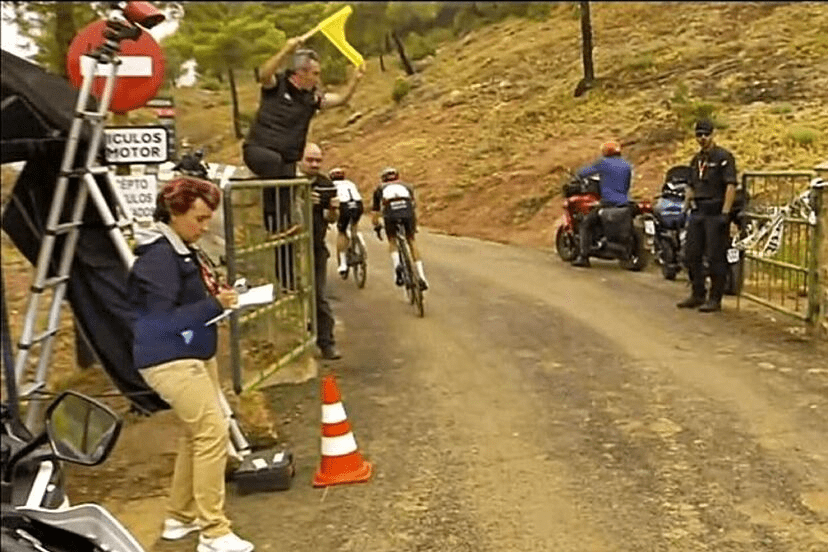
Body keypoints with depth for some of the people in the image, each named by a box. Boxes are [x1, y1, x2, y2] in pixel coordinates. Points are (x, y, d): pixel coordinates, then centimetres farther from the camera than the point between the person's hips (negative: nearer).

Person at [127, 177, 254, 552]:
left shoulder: (182, 249, 10)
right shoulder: (158, 256, -19)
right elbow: (162, 320, -24)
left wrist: (218, 296, 0)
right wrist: (214, 304, -22)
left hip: (194, 354, 10)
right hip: (171, 360, -10)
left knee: (197, 434, 16)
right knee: (213, 432, -11)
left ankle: (180, 517, 31)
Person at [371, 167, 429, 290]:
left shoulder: (380, 188, 33)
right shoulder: (406, 186, 36)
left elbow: (374, 212, 34)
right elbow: (414, 207, 42)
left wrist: (376, 227, 47)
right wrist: (415, 225, 53)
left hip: (390, 213, -1)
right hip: (407, 212, 1)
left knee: (392, 240, 21)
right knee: (411, 240, 17)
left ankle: (396, 264, -7)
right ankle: (421, 276, 10)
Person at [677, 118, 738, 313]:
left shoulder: (723, 157, -7)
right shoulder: (696, 160, 17)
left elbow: (731, 186, -14)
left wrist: (725, 213, -20)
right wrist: (685, 209, 17)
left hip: (715, 214, -8)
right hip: (697, 213, 8)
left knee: (716, 258, -3)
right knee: (691, 255, 10)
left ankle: (715, 299, 3)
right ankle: (697, 295, 21)